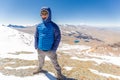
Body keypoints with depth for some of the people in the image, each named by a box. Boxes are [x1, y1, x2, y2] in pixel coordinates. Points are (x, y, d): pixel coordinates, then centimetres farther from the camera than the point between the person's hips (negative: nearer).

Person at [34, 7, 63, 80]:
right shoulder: (39, 26, 0)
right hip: (40, 49, 5)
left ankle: (59, 73, 34)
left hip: (50, 50, -4)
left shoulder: (53, 26, -13)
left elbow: (58, 37, -12)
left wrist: (54, 49, -16)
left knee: (55, 62, 10)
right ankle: (40, 69, 53)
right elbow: (36, 36, 9)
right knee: (40, 61, 26)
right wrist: (36, 46, 4)